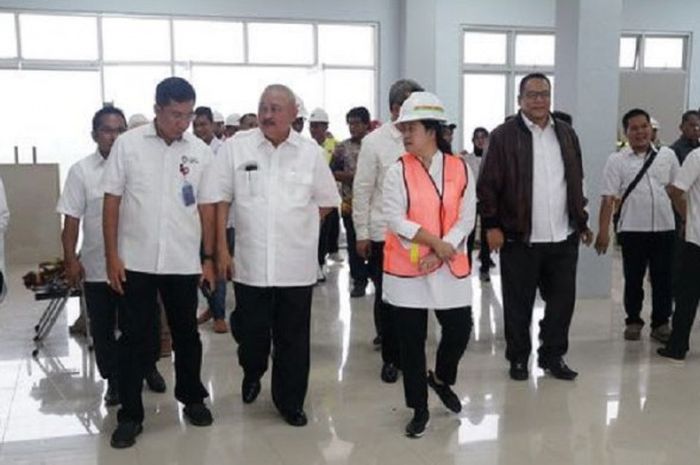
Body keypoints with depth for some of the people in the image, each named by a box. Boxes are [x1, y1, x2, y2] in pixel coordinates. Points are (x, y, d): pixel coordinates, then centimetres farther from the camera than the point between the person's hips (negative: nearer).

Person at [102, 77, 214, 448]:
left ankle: (192, 398, 32)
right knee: (133, 338, 6)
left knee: (186, 335, 14)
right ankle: (130, 415, 17)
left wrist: (210, 257, 3)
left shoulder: (200, 152, 1)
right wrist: (112, 256, -5)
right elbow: (111, 202, -1)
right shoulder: (127, 144, -3)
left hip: (184, 263, 2)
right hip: (136, 262, -1)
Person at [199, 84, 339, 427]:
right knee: (250, 332, 12)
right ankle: (252, 373, 44)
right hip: (250, 263, 0)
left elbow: (326, 202, 12)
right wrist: (220, 250, -3)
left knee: (293, 339, 8)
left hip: (296, 266, 0)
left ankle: (290, 401, 25)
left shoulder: (311, 152, 1)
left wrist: (296, 229, 5)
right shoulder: (236, 147, -2)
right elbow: (219, 201, 0)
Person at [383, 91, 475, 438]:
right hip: (407, 267, -1)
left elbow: (466, 219, -3)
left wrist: (440, 253, -14)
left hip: (450, 267, 1)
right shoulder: (398, 171, -3)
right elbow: (395, 220, -10)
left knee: (459, 331, 3)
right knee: (412, 340, 4)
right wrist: (435, 242, -16)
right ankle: (419, 408, 20)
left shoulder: (460, 169, 0)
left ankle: (441, 379, 35)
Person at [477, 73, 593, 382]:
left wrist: (582, 222, 14)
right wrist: (492, 226, -12)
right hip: (520, 239, -4)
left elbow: (577, 183, 16)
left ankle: (553, 355, 27)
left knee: (563, 301, 10)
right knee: (518, 305, 7)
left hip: (563, 238, 5)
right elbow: (487, 186, -7)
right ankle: (518, 358, 23)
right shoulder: (503, 136, -5)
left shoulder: (566, 134, 11)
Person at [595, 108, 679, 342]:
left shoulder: (667, 155, 6)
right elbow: (608, 198, -6)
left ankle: (661, 323, 19)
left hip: (664, 227, 2)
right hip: (632, 229, -2)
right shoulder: (617, 160, -2)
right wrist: (603, 231, -12)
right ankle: (633, 321, 24)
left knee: (663, 279, 7)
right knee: (633, 279, 9)